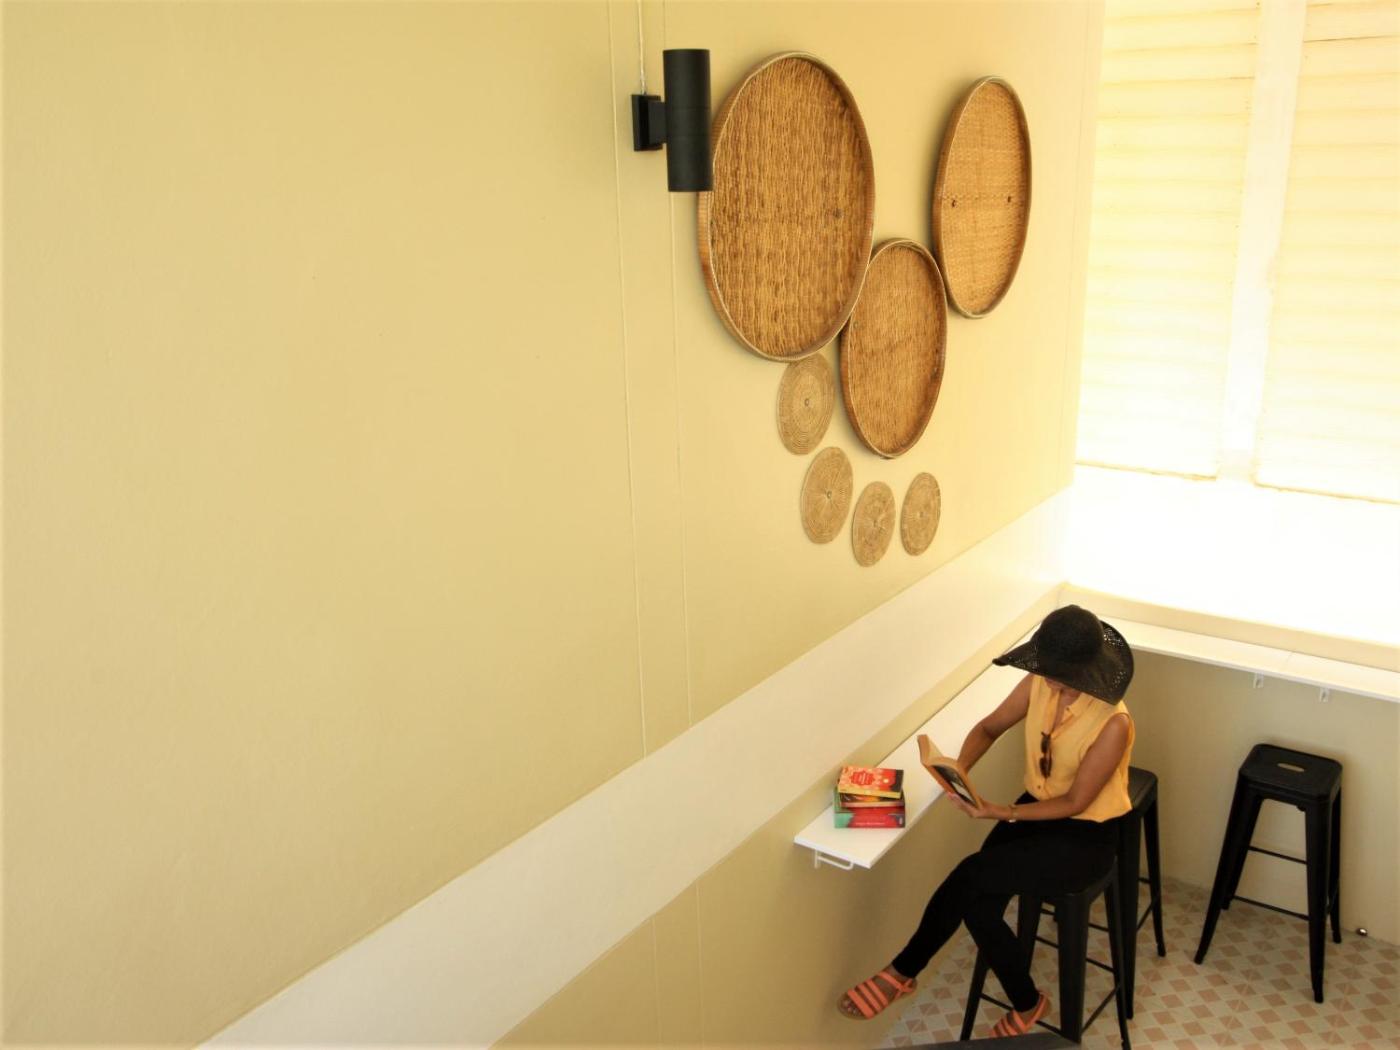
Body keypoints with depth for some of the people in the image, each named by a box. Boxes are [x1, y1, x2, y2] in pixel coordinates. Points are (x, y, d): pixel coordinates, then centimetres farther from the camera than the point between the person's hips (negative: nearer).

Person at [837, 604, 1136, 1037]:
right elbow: (989, 728, 4)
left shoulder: (1112, 723, -28)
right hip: (1037, 807, 6)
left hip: (1084, 838, -6)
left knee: (971, 875, -23)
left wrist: (1004, 813, -30)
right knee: (977, 904, -16)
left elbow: (1074, 802, -20)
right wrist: (959, 770, -16)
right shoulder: (1039, 684, -10)